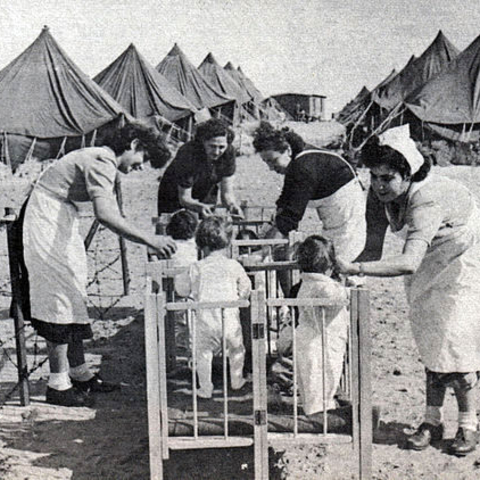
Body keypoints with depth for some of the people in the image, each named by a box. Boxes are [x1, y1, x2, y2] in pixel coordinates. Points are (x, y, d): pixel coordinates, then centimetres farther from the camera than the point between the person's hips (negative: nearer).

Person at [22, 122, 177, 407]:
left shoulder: (103, 161, 13)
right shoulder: (102, 161, -20)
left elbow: (113, 215, 16)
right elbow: (105, 215, -35)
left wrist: (152, 243, 13)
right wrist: (150, 240, -37)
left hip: (62, 225, 11)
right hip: (46, 224, -11)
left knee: (74, 296, 12)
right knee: (61, 298, -8)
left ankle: (79, 373, 21)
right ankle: (58, 386, -1)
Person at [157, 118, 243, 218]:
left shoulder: (229, 151, -20)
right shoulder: (188, 154, -32)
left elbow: (227, 192, -15)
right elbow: (184, 198, -28)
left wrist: (232, 205, -37)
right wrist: (200, 207, -48)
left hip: (206, 198, 4)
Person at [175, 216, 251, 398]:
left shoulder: (197, 268, -3)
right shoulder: (234, 266, -1)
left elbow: (182, 290, 7)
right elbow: (246, 288, 8)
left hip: (205, 319, -1)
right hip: (230, 318, 1)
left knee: (203, 353, 13)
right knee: (236, 349, 22)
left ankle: (205, 389, 16)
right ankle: (236, 381, 35)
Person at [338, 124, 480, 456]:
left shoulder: (426, 198, -42)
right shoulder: (379, 194, -20)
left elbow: (408, 263, -54)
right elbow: (374, 249, -18)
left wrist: (355, 268, -58)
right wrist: (347, 270, -35)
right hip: (428, 259, 7)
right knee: (430, 337, 7)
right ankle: (433, 419, 16)